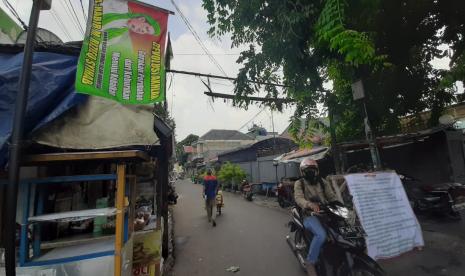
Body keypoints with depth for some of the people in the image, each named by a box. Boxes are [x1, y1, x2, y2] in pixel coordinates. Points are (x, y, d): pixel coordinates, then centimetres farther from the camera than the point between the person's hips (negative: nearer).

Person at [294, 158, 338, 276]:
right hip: (310, 215, -5)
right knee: (321, 235, -29)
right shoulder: (299, 183, -2)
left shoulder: (323, 182, 13)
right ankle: (310, 262, -9)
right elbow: (298, 198, -18)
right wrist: (310, 204, -39)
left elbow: (332, 197, 8)